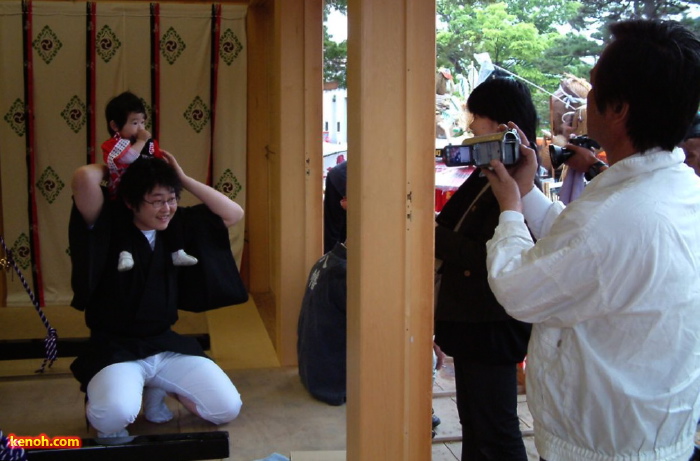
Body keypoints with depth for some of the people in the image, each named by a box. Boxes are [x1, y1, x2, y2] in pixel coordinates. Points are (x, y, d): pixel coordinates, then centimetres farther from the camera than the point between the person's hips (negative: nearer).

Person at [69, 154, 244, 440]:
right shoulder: (108, 226, -11)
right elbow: (84, 178, -29)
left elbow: (233, 214, 3)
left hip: (167, 344, 5)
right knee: (115, 414, -35)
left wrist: (184, 178, -3)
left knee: (227, 408, -6)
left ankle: (157, 389, 19)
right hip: (115, 348, -5)